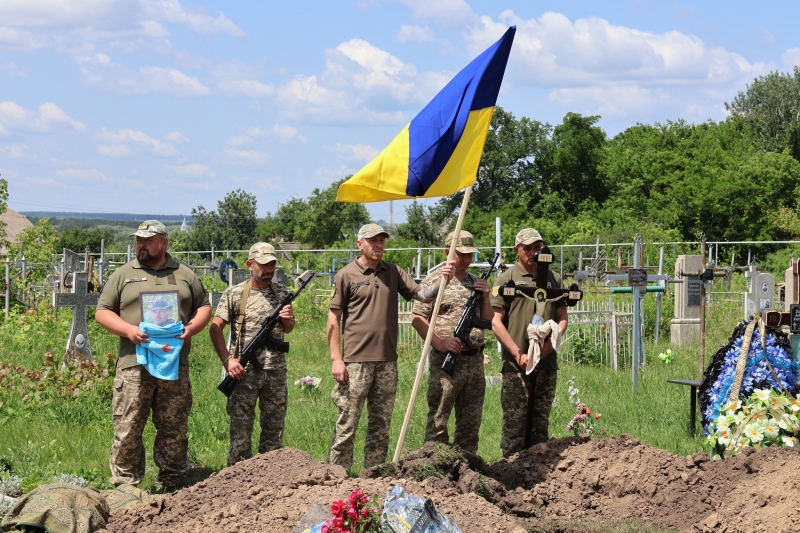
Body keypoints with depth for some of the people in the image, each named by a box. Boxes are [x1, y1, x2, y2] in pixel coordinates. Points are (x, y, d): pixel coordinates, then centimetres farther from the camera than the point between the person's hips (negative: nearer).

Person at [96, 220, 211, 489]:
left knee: (175, 431, 7)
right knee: (127, 431, -4)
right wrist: (128, 330, -10)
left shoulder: (185, 275, 12)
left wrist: (191, 328, -4)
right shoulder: (123, 275, 8)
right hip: (134, 366, -1)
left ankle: (172, 484, 17)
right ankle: (124, 485, 4)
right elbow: (102, 312, 7)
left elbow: (204, 307, 17)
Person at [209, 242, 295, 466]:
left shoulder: (282, 293, 10)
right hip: (244, 372, -4)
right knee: (241, 429, -2)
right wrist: (227, 360, -14)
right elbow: (215, 328, -4)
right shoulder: (234, 294, -2)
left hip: (276, 371, 4)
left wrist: (288, 319, -5)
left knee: (274, 427, 8)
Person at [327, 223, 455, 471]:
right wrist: (336, 359, -9)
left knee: (381, 425, 10)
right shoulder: (346, 275, -2)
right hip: (356, 362, -5)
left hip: (387, 362, 5)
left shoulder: (394, 273, 12)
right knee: (346, 424, -5)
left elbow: (422, 295, 6)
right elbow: (333, 320, -3)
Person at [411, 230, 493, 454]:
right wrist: (440, 343, -16)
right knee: (437, 422, -3)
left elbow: (489, 321, 18)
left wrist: (485, 297, 0)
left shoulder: (476, 282, 16)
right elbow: (417, 318, -7)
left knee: (470, 423, 10)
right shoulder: (434, 282, -2)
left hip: (475, 360, 6)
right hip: (446, 360, -6)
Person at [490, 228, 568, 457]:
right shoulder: (505, 280, 2)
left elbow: (562, 317, 16)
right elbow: (496, 322, -3)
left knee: (541, 420, 7)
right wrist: (518, 354, -10)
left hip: (547, 361, 4)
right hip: (516, 363, -4)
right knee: (515, 420, -6)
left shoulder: (553, 279, 14)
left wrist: (552, 339, -5)